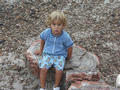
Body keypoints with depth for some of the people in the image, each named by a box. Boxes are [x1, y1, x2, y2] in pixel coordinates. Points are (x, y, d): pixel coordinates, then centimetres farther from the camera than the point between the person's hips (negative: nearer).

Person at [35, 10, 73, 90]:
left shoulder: (65, 36, -19)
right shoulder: (46, 32, -14)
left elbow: (70, 47, -3)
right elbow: (42, 40, 9)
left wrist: (68, 57, 9)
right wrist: (41, 50, 20)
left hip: (60, 56, -1)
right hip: (48, 54, 2)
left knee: (59, 70, -23)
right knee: (43, 68, -20)